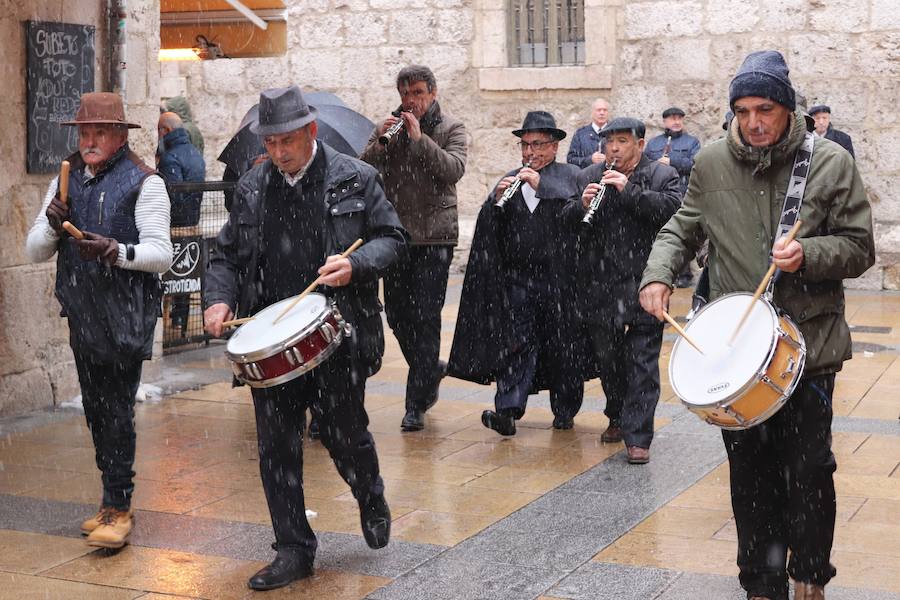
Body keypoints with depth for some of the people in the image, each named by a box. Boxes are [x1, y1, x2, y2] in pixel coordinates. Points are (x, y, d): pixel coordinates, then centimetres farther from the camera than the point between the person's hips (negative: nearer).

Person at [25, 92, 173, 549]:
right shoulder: (66, 182, 12)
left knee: (116, 410, -7)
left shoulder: (143, 183, -5)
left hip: (126, 318, -6)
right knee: (96, 410, 12)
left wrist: (117, 251, -27)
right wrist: (52, 225, -9)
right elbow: (34, 251, 12)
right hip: (82, 317, 6)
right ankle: (113, 498, 22)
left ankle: (118, 507, 0)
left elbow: (161, 253, -11)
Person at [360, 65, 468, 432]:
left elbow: (454, 169, -17)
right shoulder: (388, 127, 10)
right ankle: (431, 369, 34)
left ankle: (416, 404, -2)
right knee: (396, 313, 9)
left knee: (425, 317, -6)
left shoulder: (450, 130, 1)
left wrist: (419, 138, -21)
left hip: (434, 236, -4)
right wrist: (380, 143, -17)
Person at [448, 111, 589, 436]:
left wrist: (541, 184, -21)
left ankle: (565, 412, 15)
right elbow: (488, 226, 8)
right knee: (515, 342, -6)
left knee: (562, 345, 4)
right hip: (517, 278, 2)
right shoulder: (510, 180, 16)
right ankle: (507, 410, -11)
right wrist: (496, 199, -12)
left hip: (559, 278, -2)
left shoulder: (569, 175, 5)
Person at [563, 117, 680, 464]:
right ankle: (618, 417, 35)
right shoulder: (588, 177, 11)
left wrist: (630, 191, -21)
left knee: (642, 362, -4)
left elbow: (673, 208, -16)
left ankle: (637, 436, -1)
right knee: (606, 357, 15)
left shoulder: (662, 176, 2)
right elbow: (564, 223, 6)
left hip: (643, 285, -3)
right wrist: (581, 205, -15)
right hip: (599, 288, 4)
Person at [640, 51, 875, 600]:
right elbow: (683, 229, 14)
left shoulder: (831, 163, -4)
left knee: (809, 469, 1)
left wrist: (808, 255, -20)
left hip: (809, 344, -2)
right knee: (750, 474, 9)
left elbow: (859, 249, -1)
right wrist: (658, 272, -4)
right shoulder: (712, 163, 3)